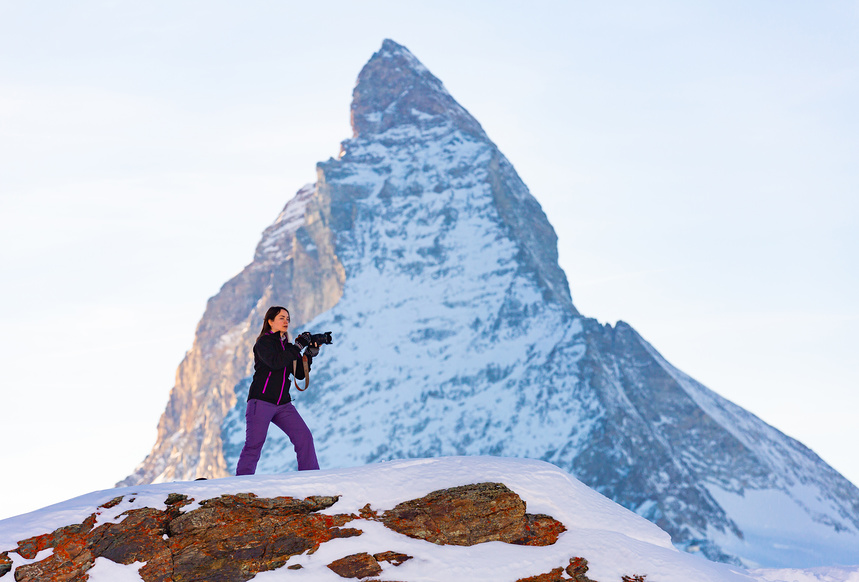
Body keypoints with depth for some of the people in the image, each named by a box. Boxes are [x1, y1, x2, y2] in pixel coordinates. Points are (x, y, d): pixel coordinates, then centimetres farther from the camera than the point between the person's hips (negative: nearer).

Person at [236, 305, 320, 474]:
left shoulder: (288, 346, 17)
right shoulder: (263, 342, -2)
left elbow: (300, 374, 12)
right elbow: (275, 362, -21)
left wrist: (310, 354, -2)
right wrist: (298, 347, -17)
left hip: (283, 404, 6)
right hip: (261, 401, -6)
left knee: (304, 437, -7)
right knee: (254, 444, -10)